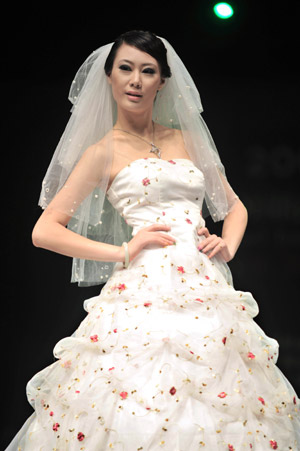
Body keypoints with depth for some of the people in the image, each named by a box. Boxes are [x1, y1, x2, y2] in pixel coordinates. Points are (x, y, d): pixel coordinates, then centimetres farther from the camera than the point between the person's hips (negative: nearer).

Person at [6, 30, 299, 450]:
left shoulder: (187, 139, 18)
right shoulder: (103, 152, 6)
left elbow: (233, 205, 28)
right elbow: (44, 231, 2)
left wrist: (227, 245, 7)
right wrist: (123, 252, -5)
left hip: (206, 288, 4)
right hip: (145, 287, -4)